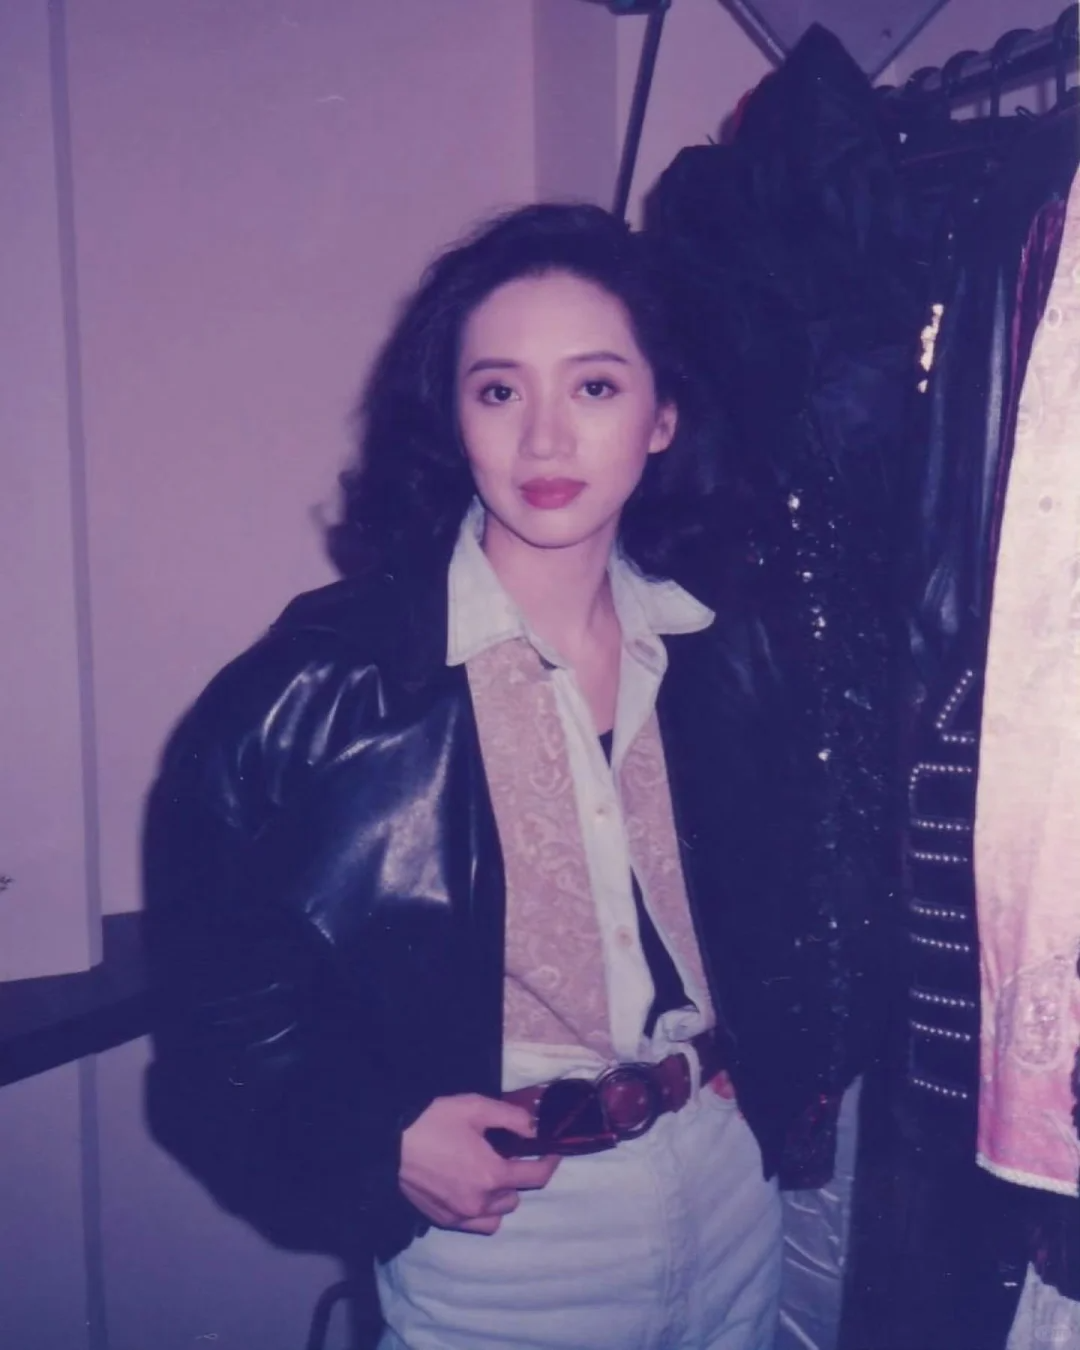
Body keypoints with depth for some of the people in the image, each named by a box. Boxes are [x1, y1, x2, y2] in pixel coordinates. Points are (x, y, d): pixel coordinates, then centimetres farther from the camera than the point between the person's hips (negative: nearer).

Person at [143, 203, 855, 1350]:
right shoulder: (331, 682, -16)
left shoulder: (720, 650, -2)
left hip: (730, 1194, 5)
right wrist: (376, 1139, -17)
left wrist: (794, 1076, 2)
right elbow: (217, 963, -9)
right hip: (489, 1233, -4)